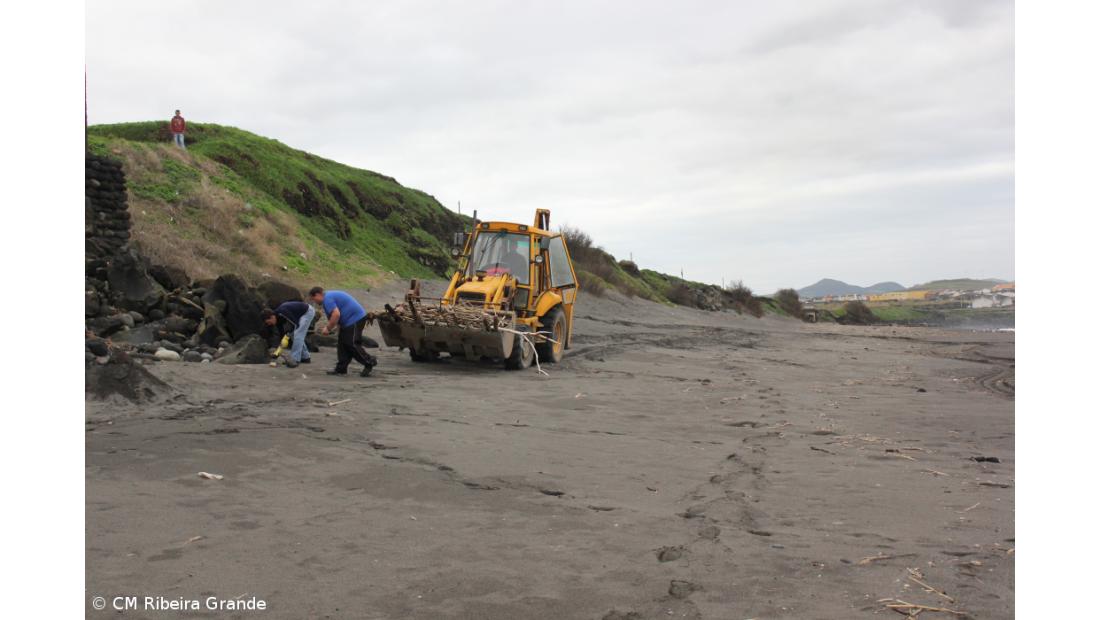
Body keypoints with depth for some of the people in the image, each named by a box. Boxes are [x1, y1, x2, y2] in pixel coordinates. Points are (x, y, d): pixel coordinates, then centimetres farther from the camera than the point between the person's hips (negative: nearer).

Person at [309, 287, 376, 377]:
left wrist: (328, 328, -15)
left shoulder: (327, 298, -14)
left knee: (352, 344, -9)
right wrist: (328, 326, 15)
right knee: (342, 344, 11)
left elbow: (336, 314, -26)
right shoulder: (330, 295, 20)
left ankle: (370, 362, -1)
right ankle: (341, 368, 13)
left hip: (355, 319, -11)